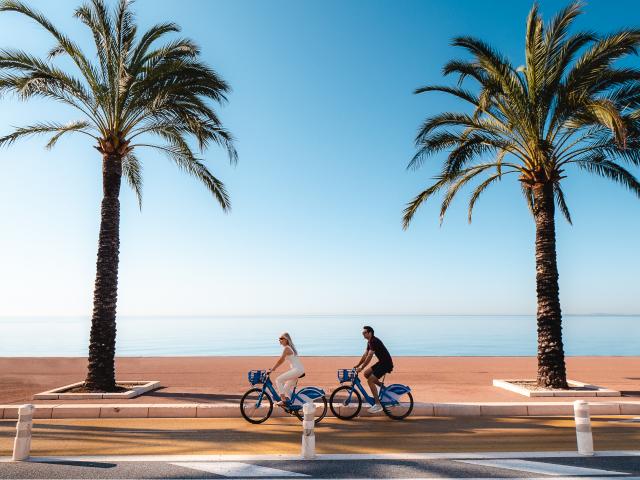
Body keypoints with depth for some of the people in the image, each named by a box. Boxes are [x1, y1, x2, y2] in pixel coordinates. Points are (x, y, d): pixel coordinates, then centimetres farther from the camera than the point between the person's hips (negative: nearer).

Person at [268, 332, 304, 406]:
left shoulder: (286, 348, -11)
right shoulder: (290, 347, 17)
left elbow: (280, 360, -16)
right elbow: (282, 360, 21)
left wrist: (272, 369, -12)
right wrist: (274, 368, 21)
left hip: (296, 370, -10)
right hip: (300, 370, 10)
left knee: (278, 380, -9)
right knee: (286, 388, 18)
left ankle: (283, 400, -8)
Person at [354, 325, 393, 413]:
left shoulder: (374, 341, -20)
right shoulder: (369, 342, 11)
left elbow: (369, 356, -25)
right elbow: (365, 355, 16)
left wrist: (361, 368, -23)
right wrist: (357, 365, 11)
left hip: (386, 363, -10)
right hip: (381, 362, 10)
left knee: (370, 380, -13)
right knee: (366, 373, 8)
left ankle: (378, 405, -8)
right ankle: (382, 386, 17)